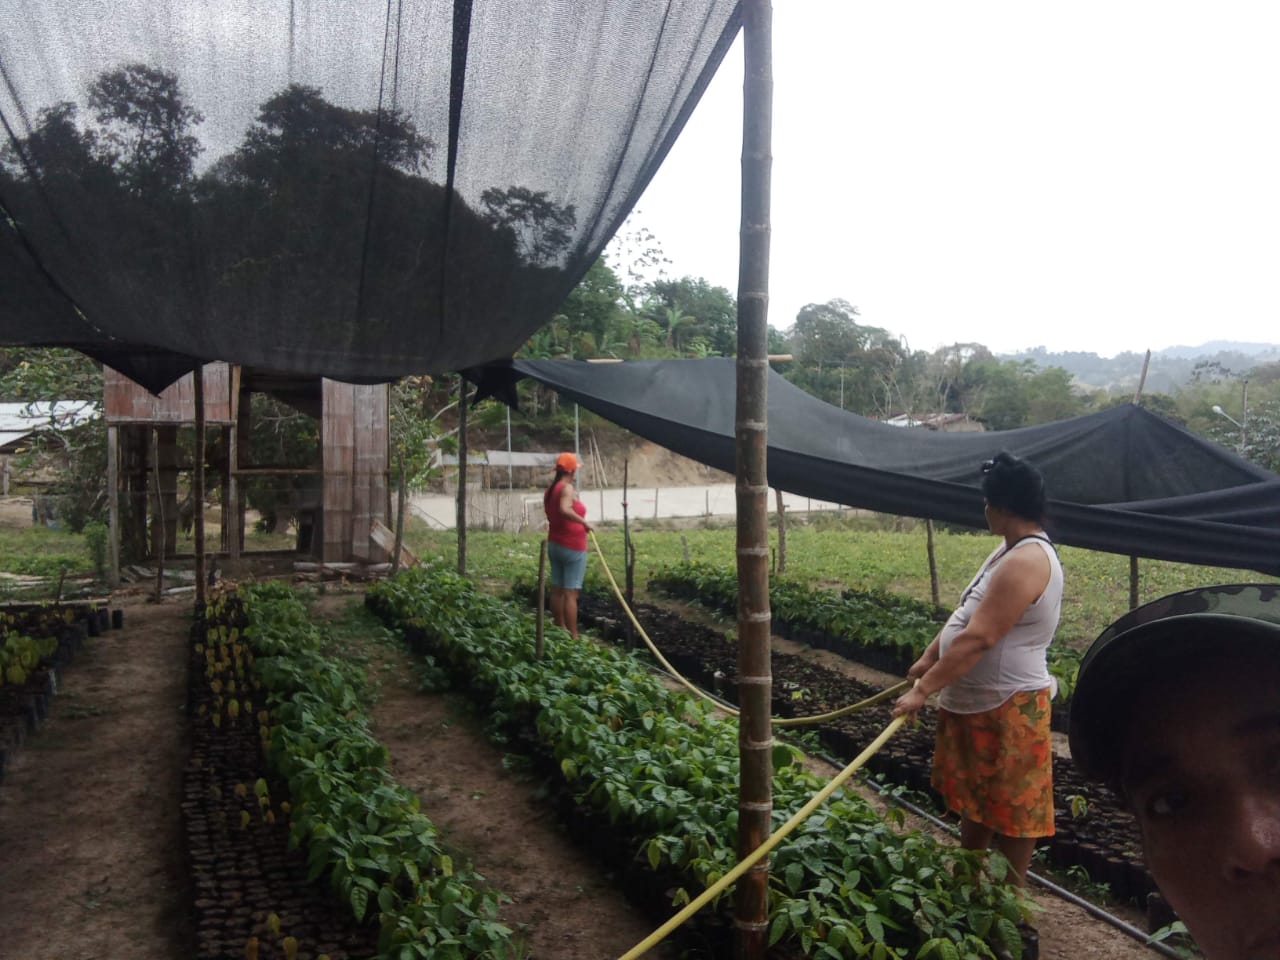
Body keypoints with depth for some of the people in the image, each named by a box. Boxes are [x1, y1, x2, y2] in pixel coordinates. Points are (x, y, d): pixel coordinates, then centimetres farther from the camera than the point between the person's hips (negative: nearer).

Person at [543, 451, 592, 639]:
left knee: (557, 590, 12)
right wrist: (584, 522, -26)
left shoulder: (550, 489, 11)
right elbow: (564, 510, -34)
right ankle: (573, 636, -4)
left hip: (554, 544, 9)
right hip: (573, 547, -9)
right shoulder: (567, 488, -16)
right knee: (571, 593, -7)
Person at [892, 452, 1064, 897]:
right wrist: (928, 659, 11)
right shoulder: (1012, 550, 8)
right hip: (973, 703, 10)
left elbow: (977, 638, -30)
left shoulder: (1026, 562, -25)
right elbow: (965, 612, 14)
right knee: (975, 800, 22)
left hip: (1007, 709, -10)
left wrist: (924, 690, -28)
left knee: (1010, 810, 5)